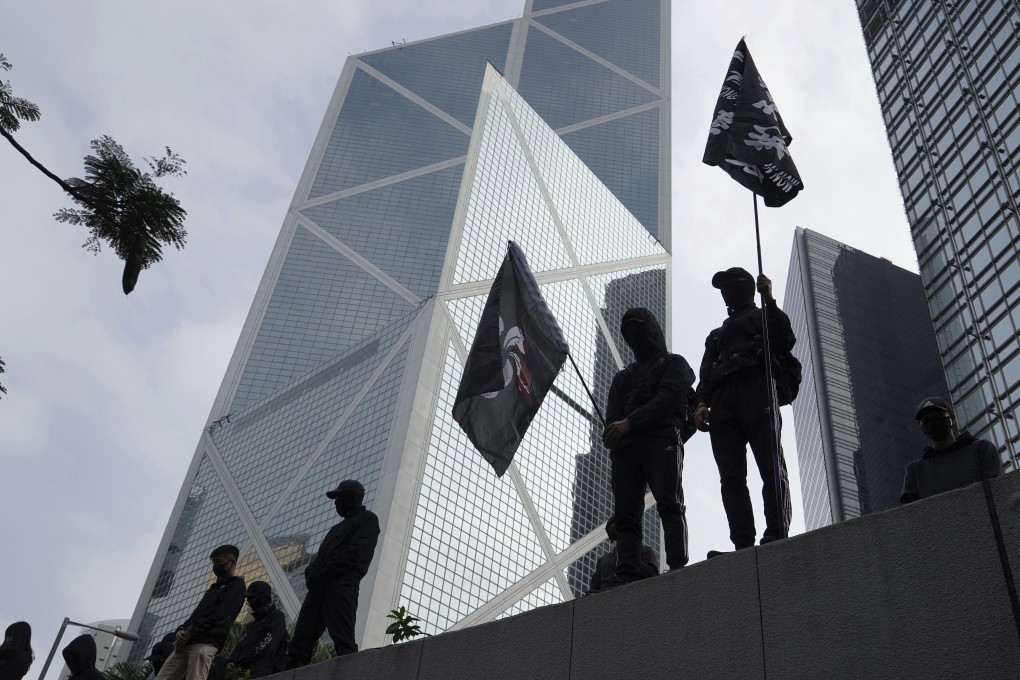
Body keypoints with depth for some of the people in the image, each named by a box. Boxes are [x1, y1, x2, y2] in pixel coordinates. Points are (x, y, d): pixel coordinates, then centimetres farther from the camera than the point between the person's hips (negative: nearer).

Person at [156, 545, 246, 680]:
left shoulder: (236, 586, 5)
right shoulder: (216, 587, 31)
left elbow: (219, 615, -9)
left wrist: (190, 632, -13)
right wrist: (181, 630, 2)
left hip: (205, 643, -8)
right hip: (185, 643, 8)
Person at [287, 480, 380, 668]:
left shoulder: (367, 519, 8)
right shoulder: (339, 527, 35)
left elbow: (355, 553, -8)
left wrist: (323, 574, -13)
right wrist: (312, 573, 0)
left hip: (341, 584, -8)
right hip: (321, 586, 8)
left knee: (343, 639, -19)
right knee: (301, 638, -3)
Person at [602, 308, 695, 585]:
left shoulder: (674, 363, 19)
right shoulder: (623, 376, 34)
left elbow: (668, 398, -1)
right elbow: (613, 415, 17)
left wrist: (629, 423, -13)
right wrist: (613, 433, -9)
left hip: (661, 438, -4)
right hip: (625, 445, 5)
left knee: (669, 504, -18)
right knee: (626, 513, -9)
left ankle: (678, 565, -27)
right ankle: (626, 574, -17)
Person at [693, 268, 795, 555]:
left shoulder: (765, 317, 26)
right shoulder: (716, 335, 38)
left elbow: (785, 342, 4)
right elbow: (706, 374, 24)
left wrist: (769, 300, -1)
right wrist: (702, 402, 4)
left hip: (756, 393, -4)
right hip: (722, 403, 4)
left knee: (771, 468, -16)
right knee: (731, 477, -11)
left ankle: (776, 537, -24)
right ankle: (743, 545, -20)